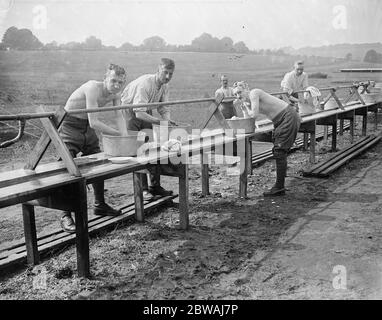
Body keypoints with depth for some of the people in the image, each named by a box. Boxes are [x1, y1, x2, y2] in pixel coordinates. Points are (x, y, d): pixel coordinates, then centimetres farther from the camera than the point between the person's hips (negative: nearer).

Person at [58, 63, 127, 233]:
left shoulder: (115, 94, -5)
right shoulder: (93, 88, -29)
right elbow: (94, 122, -34)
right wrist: (118, 133, -29)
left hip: (87, 128, 8)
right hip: (69, 126, -8)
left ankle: (100, 205, 29)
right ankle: (66, 216, -8)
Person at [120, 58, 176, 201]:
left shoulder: (164, 86, -7)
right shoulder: (144, 84, -32)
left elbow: (164, 108, -3)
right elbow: (139, 113, -39)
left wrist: (167, 121, -24)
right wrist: (160, 121, -46)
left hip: (145, 111, 8)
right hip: (130, 112, -8)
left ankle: (155, 186, 12)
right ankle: (142, 189, -6)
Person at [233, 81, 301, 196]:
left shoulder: (254, 93, -16)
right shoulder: (247, 101, 11)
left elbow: (254, 115, -23)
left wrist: (247, 109, -5)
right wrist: (244, 110, -6)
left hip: (288, 117, -10)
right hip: (280, 121, 10)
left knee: (279, 152, -10)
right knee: (278, 152, 11)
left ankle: (279, 187, -5)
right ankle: (280, 187, 17)